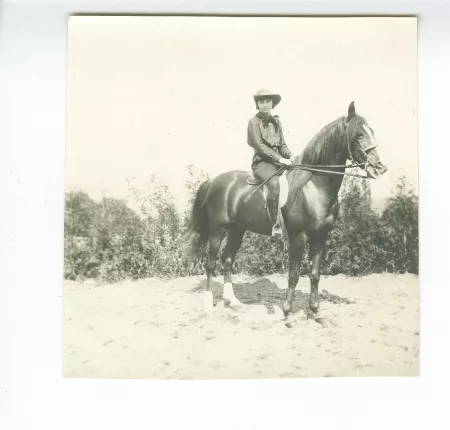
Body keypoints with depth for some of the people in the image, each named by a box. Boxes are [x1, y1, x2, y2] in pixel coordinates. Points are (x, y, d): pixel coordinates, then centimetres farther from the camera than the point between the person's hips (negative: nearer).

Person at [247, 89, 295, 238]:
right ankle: (275, 223, -31)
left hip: (279, 161, 6)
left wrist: (289, 156, -4)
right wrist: (279, 159, -19)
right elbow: (260, 146, -11)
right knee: (274, 182, -35)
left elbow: (282, 144, 18)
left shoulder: (276, 121, 16)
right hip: (262, 162, -6)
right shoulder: (254, 122, -1)